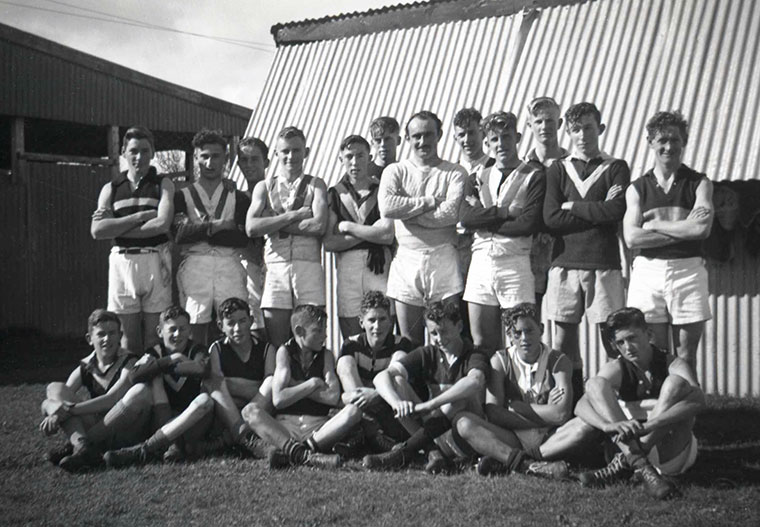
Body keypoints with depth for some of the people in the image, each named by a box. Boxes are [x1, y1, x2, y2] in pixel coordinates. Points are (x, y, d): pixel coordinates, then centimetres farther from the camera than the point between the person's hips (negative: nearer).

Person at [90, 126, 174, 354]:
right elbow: (97, 230, -2)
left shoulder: (162, 184, 6)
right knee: (128, 337, 3)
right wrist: (140, 216, -8)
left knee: (155, 337, 0)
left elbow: (162, 224, -11)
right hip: (122, 260, 2)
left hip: (155, 260, -2)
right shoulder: (111, 189, 11)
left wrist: (116, 227, -6)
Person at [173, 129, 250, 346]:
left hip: (229, 267, 0)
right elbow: (178, 234, -2)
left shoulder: (238, 197, 15)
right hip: (195, 266, 0)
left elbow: (244, 237, 0)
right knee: (195, 327, -7)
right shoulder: (183, 196, 14)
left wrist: (200, 230, -3)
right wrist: (218, 225, -7)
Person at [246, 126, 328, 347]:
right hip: (275, 268, 1)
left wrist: (274, 224, -3)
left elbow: (319, 225, -5)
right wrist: (294, 215, -4)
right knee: (276, 344, -3)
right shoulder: (264, 187, 16)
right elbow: (251, 228, 0)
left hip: (308, 267, -1)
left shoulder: (315, 185, 12)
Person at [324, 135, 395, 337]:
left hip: (380, 266, -1)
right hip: (347, 266, 1)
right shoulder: (334, 194, 13)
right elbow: (328, 243, 4)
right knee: (352, 345, -3)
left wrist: (348, 227, 1)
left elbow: (387, 235, -4)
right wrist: (370, 233, -2)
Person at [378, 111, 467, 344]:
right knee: (409, 345, 3)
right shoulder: (395, 171, 12)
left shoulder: (455, 173, 7)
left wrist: (407, 211, -4)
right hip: (406, 261, 2)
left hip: (443, 258, -2)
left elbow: (452, 212, -11)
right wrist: (429, 201, -6)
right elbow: (386, 207, -8)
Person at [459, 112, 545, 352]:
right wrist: (505, 211, -11)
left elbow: (530, 223, -11)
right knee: (481, 344, 6)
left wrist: (484, 219, -4)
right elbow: (466, 217, 0)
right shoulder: (479, 177, 16)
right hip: (481, 262, 4)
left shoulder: (534, 177, 3)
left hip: (515, 263, -4)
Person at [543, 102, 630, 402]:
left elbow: (617, 211, -8)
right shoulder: (557, 170, 12)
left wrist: (572, 205, -2)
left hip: (603, 264, -2)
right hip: (564, 263, 2)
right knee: (564, 339, 3)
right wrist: (599, 211, -5)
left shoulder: (616, 168, 9)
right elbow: (551, 218, -2)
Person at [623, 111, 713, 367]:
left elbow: (702, 228, -9)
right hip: (648, 270, 1)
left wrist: (654, 224, -3)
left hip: (687, 269, -1)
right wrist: (683, 229, -6)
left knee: (685, 356, 2)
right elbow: (632, 238, -3)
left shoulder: (699, 183, 7)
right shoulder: (637, 188, 10)